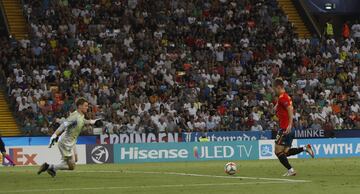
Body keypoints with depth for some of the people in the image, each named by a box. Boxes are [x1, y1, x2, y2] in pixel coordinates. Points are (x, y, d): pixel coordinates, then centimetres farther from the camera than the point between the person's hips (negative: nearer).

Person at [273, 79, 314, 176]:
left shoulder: (282, 97, -12)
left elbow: (290, 110, -24)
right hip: (287, 128, 10)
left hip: (285, 128, -10)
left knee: (278, 151, -6)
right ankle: (305, 148, 6)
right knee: (286, 152, 12)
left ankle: (290, 170, -8)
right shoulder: (286, 96, 18)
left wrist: (289, 125, -30)